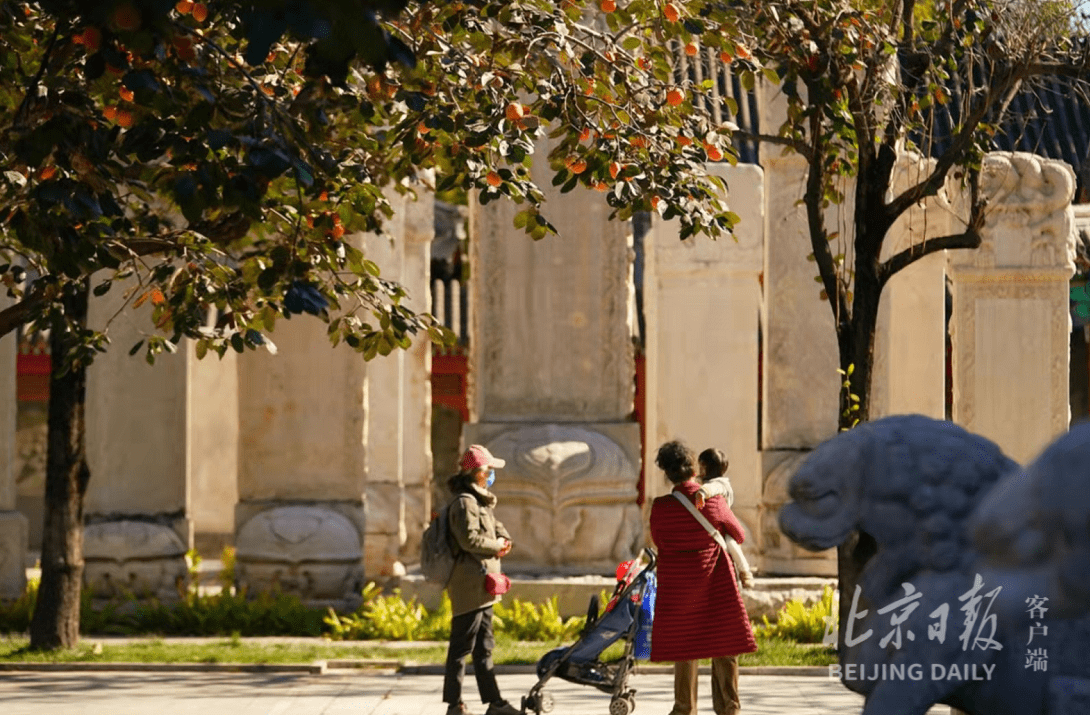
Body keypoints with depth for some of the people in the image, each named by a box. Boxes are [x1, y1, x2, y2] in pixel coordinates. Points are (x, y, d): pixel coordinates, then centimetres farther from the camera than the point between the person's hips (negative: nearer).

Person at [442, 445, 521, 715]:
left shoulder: (481, 501, 19)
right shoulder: (465, 502, -14)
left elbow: (498, 529, 21)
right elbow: (470, 539, -23)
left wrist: (503, 543, -1)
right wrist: (497, 546, -8)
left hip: (483, 586, 11)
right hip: (470, 585, -11)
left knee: (484, 647, 13)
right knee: (462, 646, -6)